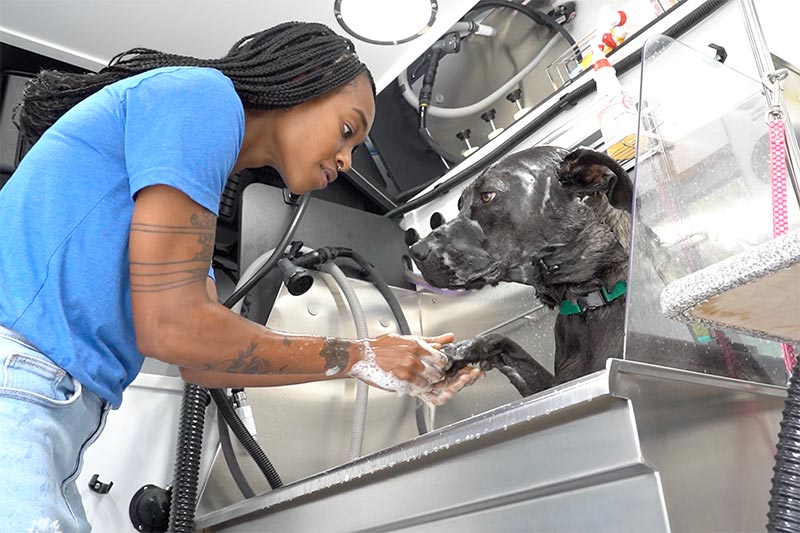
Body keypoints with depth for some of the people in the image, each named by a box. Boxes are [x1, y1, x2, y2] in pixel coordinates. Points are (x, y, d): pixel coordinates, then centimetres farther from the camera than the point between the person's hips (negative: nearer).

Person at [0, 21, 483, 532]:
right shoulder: (203, 92, -8)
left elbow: (205, 358, 14)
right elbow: (172, 328, -17)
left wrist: (391, 362, 13)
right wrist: (359, 357, -5)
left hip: (51, 407, 9)